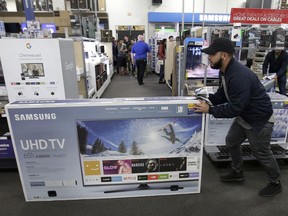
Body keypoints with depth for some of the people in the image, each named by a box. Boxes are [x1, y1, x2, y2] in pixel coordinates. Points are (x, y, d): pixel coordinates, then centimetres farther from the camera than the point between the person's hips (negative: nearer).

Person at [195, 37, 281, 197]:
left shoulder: (239, 76, -34)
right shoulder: (225, 71, -3)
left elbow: (235, 108, -33)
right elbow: (222, 95, 5)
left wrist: (210, 110, -28)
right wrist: (206, 99, -9)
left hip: (259, 119, -9)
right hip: (243, 117, 9)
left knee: (262, 154, 9)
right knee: (231, 142, 19)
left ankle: (275, 183, 36)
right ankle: (237, 172, 41)